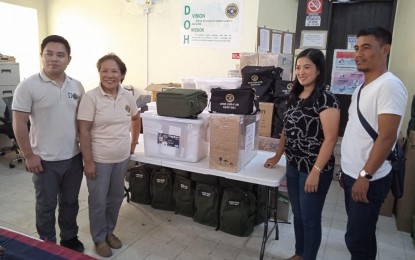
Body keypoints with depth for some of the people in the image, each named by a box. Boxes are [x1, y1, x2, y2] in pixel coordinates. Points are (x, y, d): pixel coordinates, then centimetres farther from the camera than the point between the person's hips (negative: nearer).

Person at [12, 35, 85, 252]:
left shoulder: (77, 86, 3)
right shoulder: (29, 86, -11)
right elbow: (19, 124, -10)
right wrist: (29, 155, -11)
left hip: (73, 157, 4)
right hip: (45, 160, -4)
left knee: (70, 202, 18)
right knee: (46, 205, 12)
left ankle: (70, 238, 38)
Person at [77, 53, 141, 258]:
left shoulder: (127, 96, 0)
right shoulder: (91, 97, -14)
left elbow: (136, 119, 18)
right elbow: (84, 131, -14)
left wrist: (133, 144, 15)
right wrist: (88, 162, -15)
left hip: (122, 158, 5)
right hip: (99, 160, -5)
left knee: (116, 198, 18)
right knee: (98, 201, 9)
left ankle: (109, 231, 40)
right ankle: (99, 239, 30)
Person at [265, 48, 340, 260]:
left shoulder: (325, 99, -16)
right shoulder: (294, 96, 7)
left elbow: (330, 139, -19)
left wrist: (316, 171, -21)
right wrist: (277, 157, 16)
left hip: (314, 170, -7)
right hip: (293, 166, 7)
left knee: (310, 218, 7)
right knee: (298, 215, 20)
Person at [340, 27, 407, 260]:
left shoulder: (390, 86, -16)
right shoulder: (362, 87, 12)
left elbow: (387, 137, -22)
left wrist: (365, 175, -22)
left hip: (369, 179, -8)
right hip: (352, 174, 8)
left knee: (357, 238, 1)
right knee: (361, 234, 20)